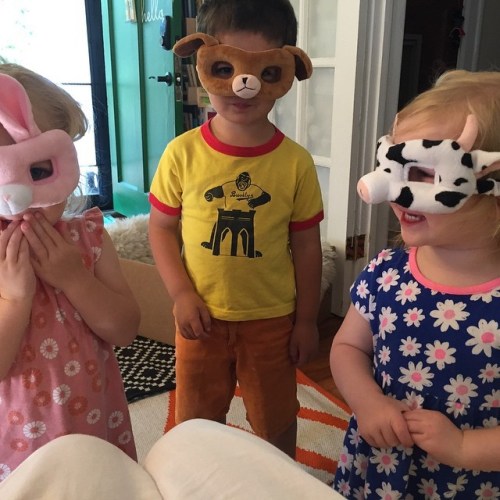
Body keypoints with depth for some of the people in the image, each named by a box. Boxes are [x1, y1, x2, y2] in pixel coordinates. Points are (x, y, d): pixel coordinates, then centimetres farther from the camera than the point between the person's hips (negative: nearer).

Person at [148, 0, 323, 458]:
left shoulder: (295, 162, -12)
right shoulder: (183, 153, -11)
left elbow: (306, 245, -4)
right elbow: (161, 228, -2)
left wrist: (306, 319, 0)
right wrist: (182, 294, -12)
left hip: (273, 320, 0)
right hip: (202, 316, 1)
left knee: (276, 420, 20)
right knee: (197, 421, 21)